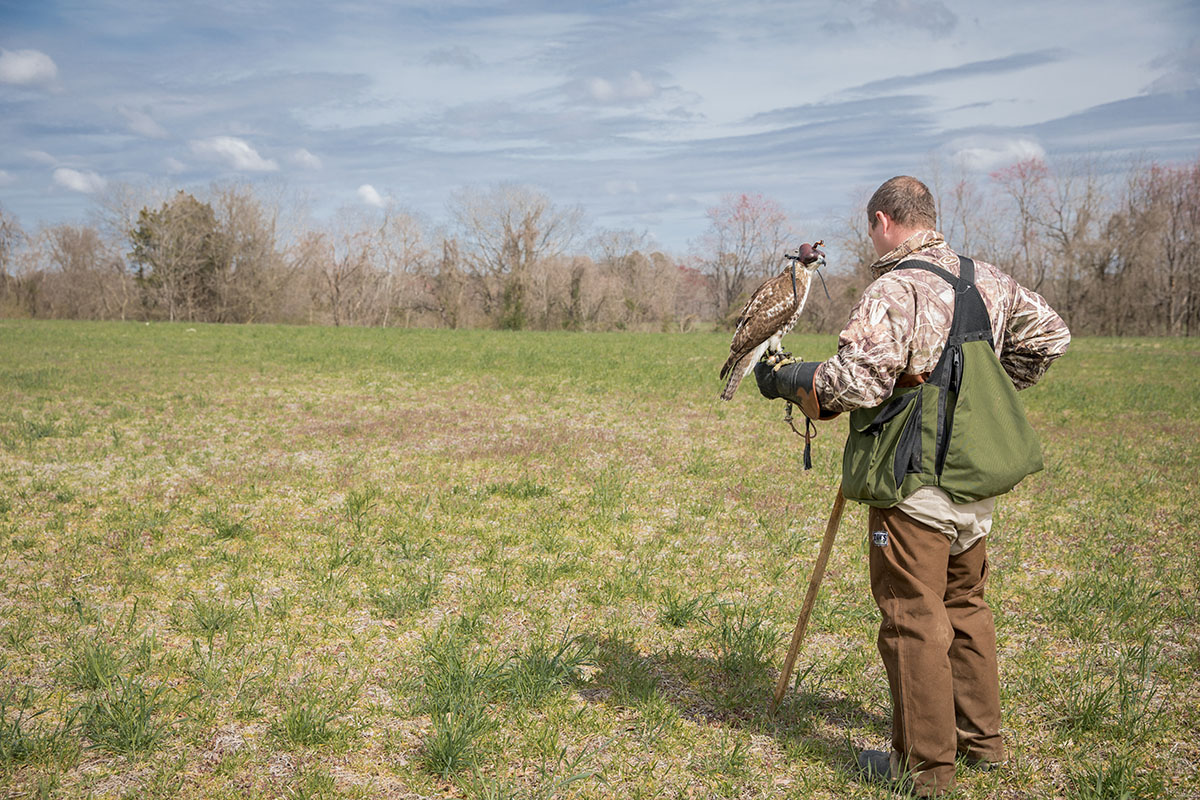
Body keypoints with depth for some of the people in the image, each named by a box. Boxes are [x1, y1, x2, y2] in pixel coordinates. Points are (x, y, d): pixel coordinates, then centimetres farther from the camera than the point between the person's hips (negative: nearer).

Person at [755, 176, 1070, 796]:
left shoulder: (893, 292, -17)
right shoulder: (988, 281, 9)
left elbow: (853, 382, -24)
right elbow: (1048, 334, 19)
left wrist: (785, 379, -8)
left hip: (915, 485, -8)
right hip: (976, 479, 8)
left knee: (913, 617, 2)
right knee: (964, 604, 21)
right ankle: (981, 738, 33)